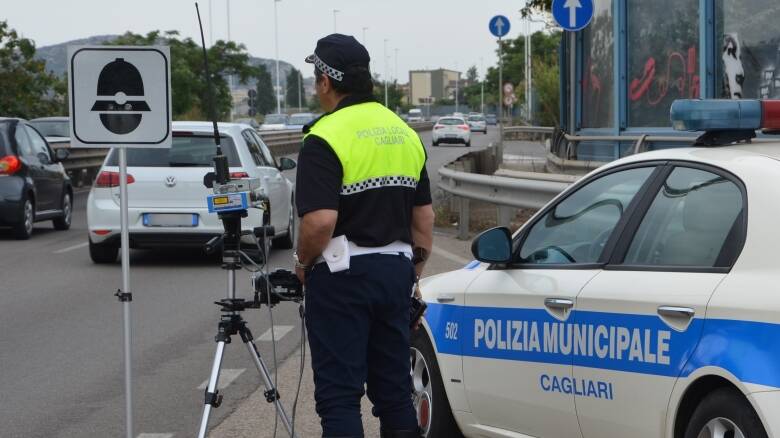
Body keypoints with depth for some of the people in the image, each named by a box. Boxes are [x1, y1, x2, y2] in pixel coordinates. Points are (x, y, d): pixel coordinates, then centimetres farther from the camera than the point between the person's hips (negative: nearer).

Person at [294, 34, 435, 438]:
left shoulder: (325, 138, -14)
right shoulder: (404, 132, 10)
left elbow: (320, 221, -23)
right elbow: (424, 218, 14)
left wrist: (303, 262, -5)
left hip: (342, 274, -7)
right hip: (396, 270, 7)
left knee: (338, 394, -2)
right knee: (394, 388, 13)